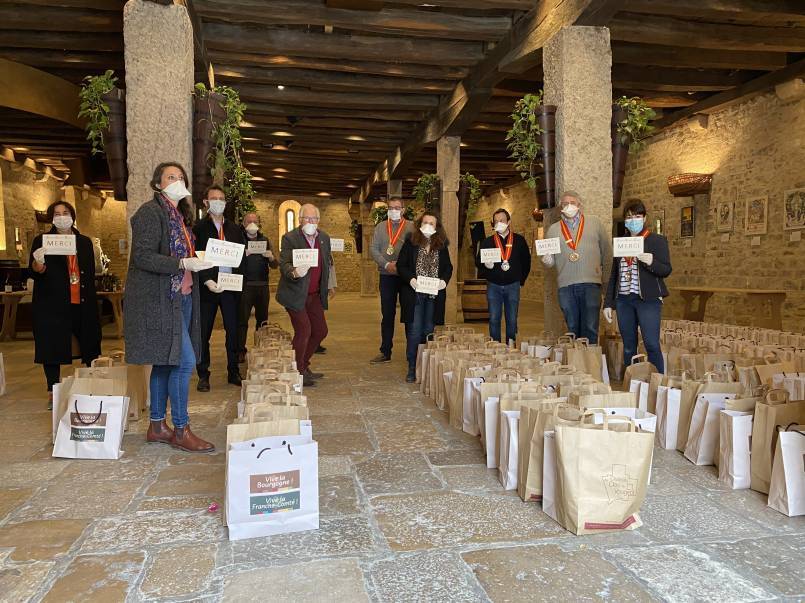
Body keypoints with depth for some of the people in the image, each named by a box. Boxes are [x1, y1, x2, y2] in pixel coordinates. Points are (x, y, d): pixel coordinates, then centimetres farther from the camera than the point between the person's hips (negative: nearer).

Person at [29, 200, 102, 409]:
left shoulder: (84, 242, 13)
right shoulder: (41, 241, 4)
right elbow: (33, 273, -3)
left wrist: (91, 301, 9)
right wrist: (38, 264, -26)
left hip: (81, 304, 3)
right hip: (51, 306, -2)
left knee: (90, 348, 4)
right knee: (52, 348, 1)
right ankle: (52, 394, 10)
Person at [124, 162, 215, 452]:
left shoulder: (180, 215, 17)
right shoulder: (150, 212, -9)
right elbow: (143, 257, -17)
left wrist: (198, 261, 5)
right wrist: (184, 263, -24)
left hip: (180, 297, 9)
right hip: (159, 298, -9)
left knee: (166, 361, 12)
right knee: (184, 361, -11)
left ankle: (157, 426, 21)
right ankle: (181, 430, 0)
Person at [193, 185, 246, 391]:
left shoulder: (234, 229, 14)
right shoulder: (198, 228, 1)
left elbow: (242, 257, 12)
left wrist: (236, 278, -4)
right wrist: (207, 281, -18)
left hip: (230, 287, 3)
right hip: (207, 287, -3)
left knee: (233, 331, 6)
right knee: (203, 333, 3)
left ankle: (234, 373, 16)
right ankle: (203, 376, 12)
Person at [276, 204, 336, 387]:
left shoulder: (324, 238, 7)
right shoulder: (290, 238, -11)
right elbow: (284, 264, -19)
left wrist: (329, 286, 21)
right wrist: (294, 273, -40)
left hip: (315, 294, 7)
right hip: (295, 294, -7)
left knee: (320, 331, 10)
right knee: (304, 330, -12)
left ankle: (303, 367, 27)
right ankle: (297, 372, 4)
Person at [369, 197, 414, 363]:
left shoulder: (411, 227, 1)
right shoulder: (380, 227, 10)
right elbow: (374, 249, 4)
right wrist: (386, 264, -11)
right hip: (386, 276, 3)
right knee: (387, 314, 8)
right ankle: (385, 352, 16)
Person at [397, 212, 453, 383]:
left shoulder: (441, 246, 8)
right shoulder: (410, 243, 0)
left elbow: (448, 267, 13)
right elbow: (401, 265, -1)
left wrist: (444, 280, -6)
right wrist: (410, 279, -17)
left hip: (434, 296, 3)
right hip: (414, 295, -3)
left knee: (428, 331, 9)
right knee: (414, 332, -4)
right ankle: (412, 369, 4)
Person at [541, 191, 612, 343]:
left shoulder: (594, 223, 11)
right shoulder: (553, 229, 14)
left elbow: (607, 250, 13)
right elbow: (549, 259, 14)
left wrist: (604, 271, 10)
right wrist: (547, 261, -8)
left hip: (591, 283, -1)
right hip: (566, 286, 2)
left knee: (590, 327, -3)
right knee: (572, 327, 6)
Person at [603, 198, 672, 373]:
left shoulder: (657, 240, 2)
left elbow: (666, 270, -3)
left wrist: (651, 262, -24)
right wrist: (608, 303, 12)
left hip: (648, 300, -4)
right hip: (623, 300, 4)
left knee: (652, 344, -10)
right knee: (628, 347, 8)